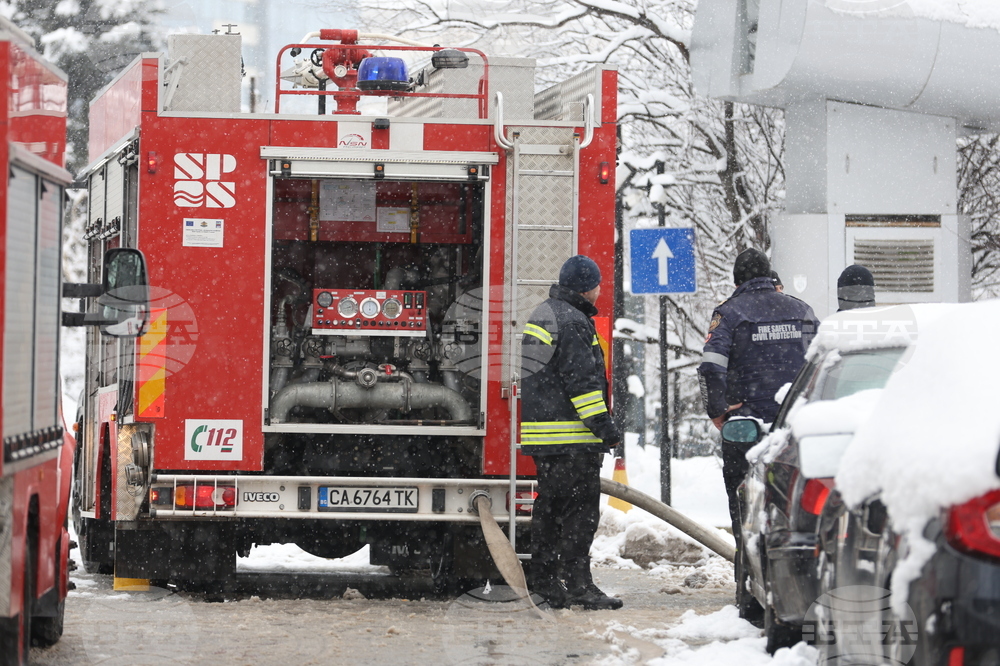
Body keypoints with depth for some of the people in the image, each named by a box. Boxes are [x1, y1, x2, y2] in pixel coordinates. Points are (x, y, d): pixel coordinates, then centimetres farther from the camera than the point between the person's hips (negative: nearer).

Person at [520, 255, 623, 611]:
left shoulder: (542, 315, 19)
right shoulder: (572, 323, -14)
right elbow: (582, 379, -20)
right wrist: (603, 423, -18)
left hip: (541, 431, 10)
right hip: (571, 437, -10)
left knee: (550, 506, 14)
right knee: (581, 506, -8)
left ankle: (544, 581, 17)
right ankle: (577, 584, -11)